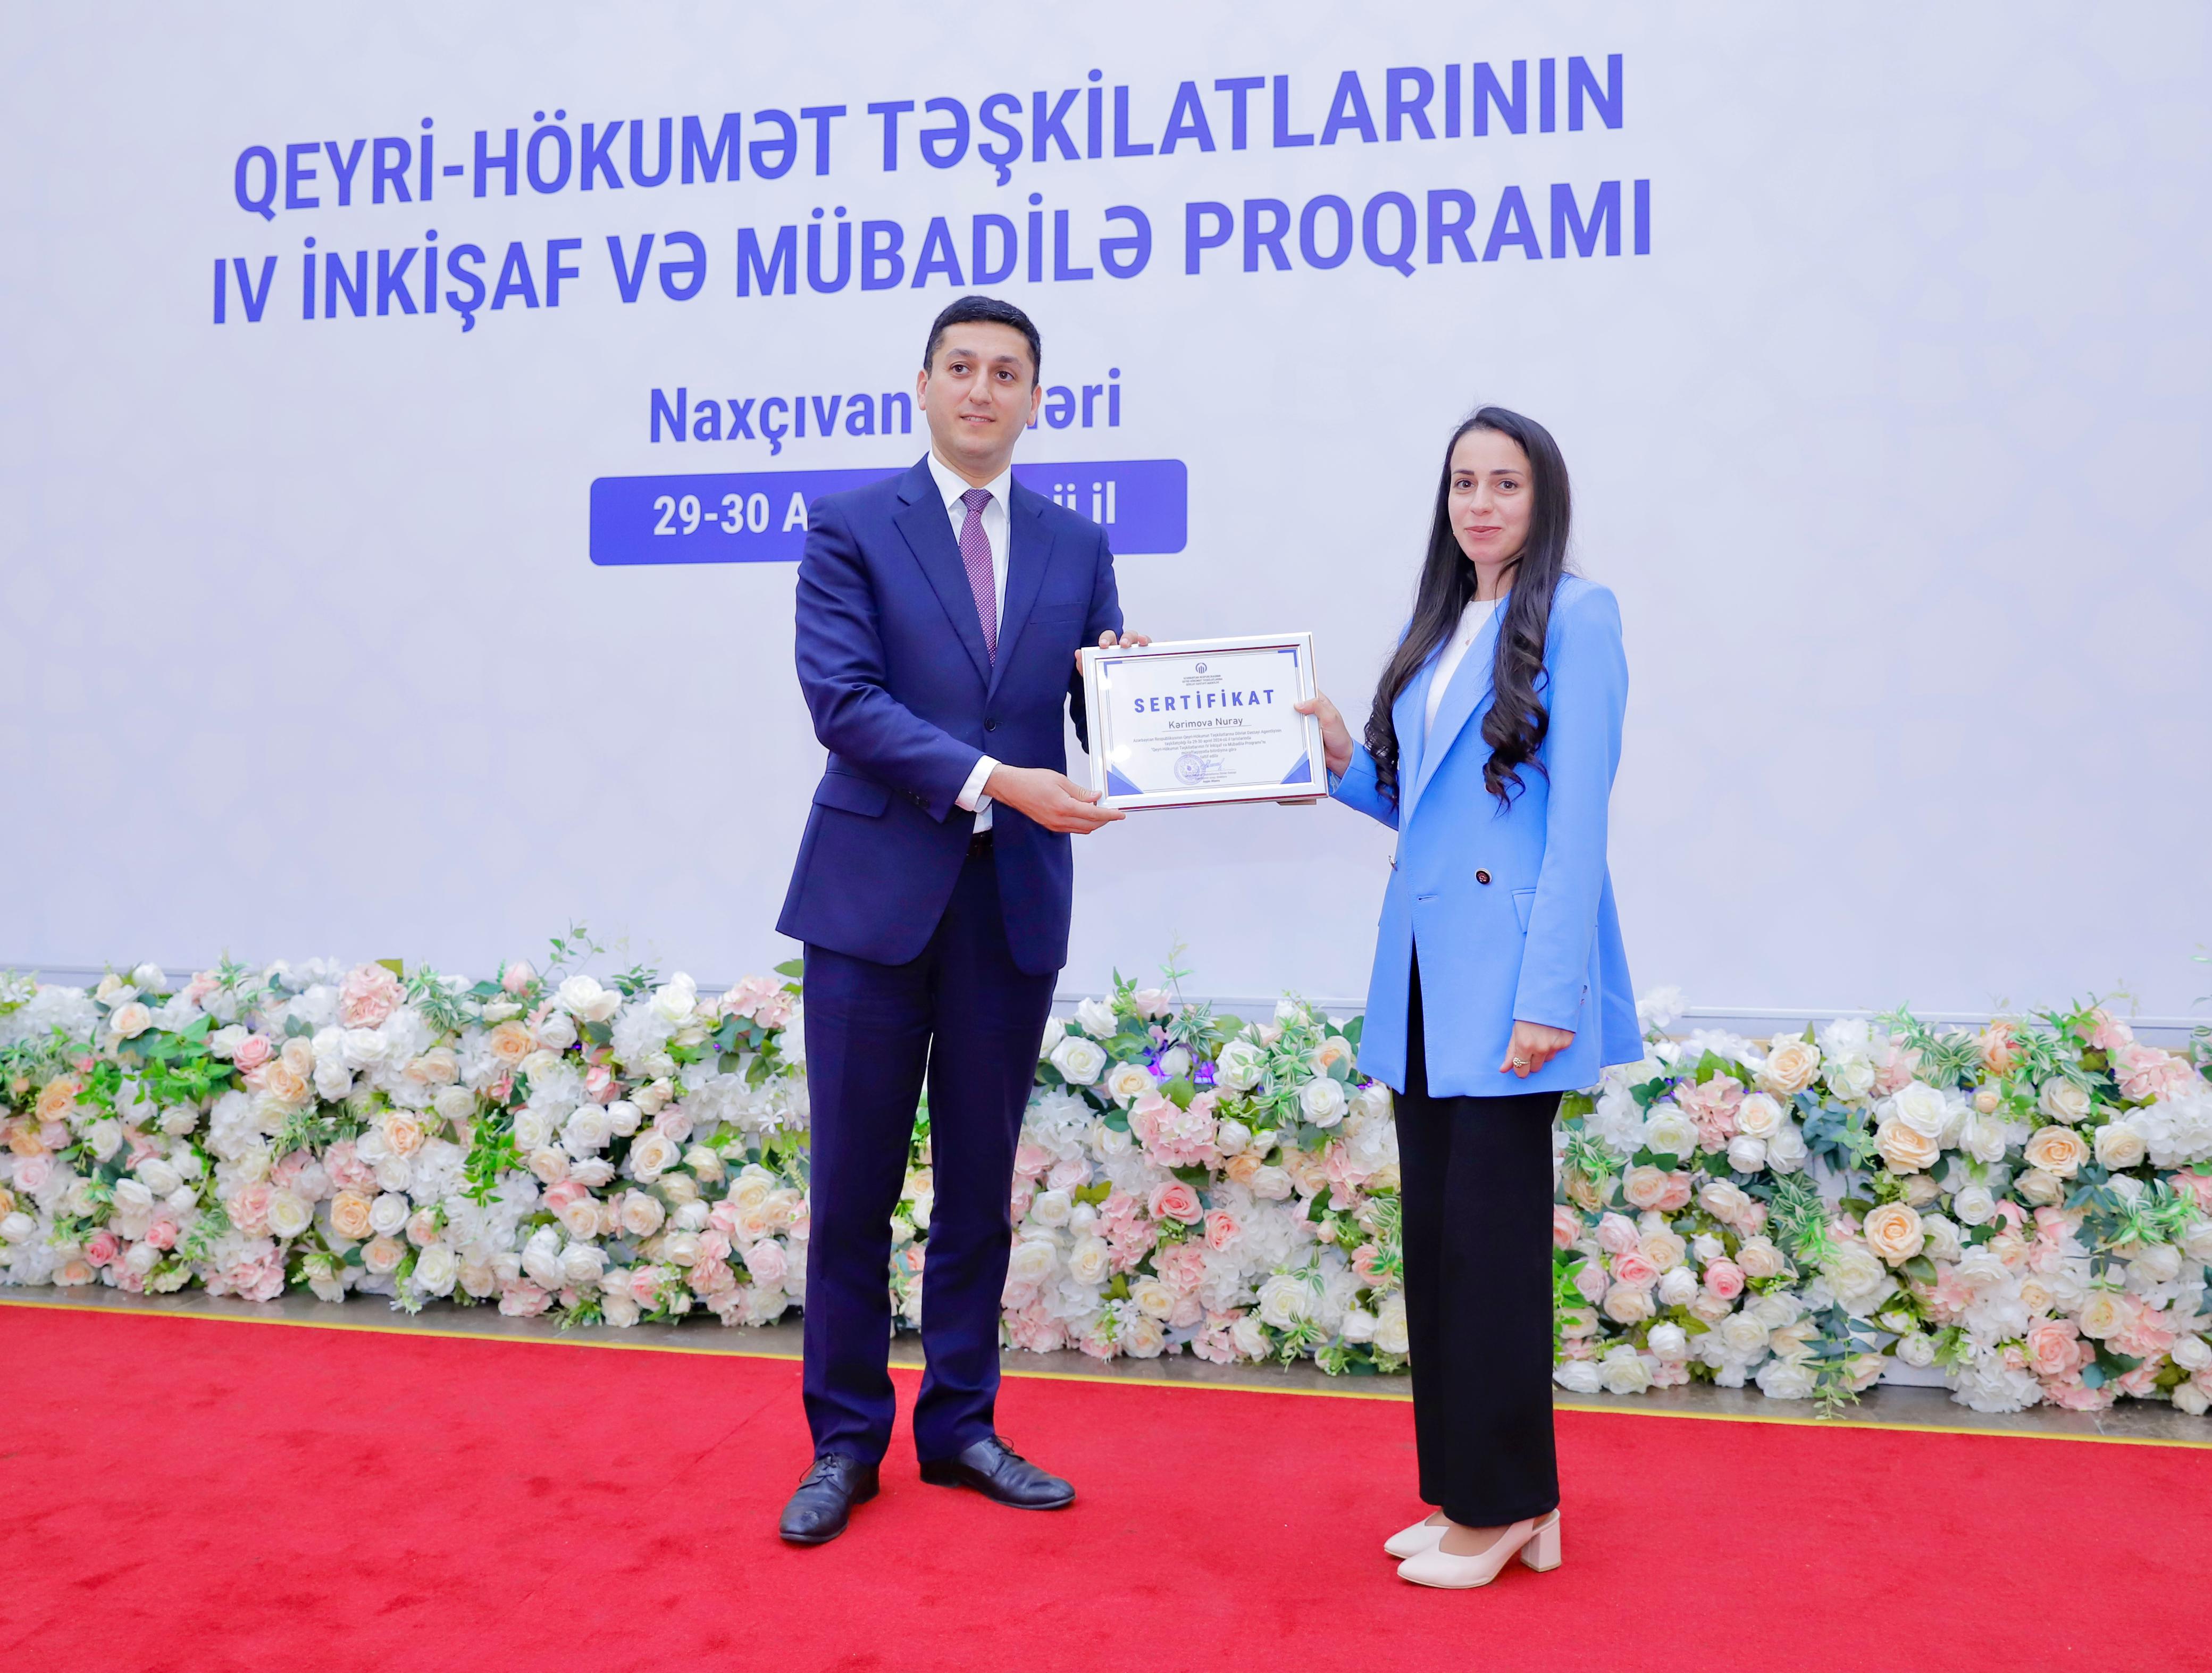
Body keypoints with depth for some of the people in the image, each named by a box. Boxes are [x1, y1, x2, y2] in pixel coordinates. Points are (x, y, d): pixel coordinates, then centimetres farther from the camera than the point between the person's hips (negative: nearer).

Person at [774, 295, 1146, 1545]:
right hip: (877, 890, -3)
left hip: (1015, 900, 3)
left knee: (980, 1182, 12)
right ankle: (847, 1440, 21)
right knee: (855, 1185, 5)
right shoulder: (852, 528, 1)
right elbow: (842, 700, -12)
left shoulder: (1077, 547, 11)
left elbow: (1103, 718, 8)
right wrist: (994, 778, -22)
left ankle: (962, 1425, 27)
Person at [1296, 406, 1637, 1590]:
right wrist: (1342, 759, 0)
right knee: (1435, 1228, 11)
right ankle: (1466, 1493, 24)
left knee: (1491, 1230, -1)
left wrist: (1548, 996, -18)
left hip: (1507, 973, -7)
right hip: (1422, 971, 8)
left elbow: (1577, 814, -13)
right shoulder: (1434, 627, 17)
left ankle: (1503, 1506, 14)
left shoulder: (1574, 616, -6)